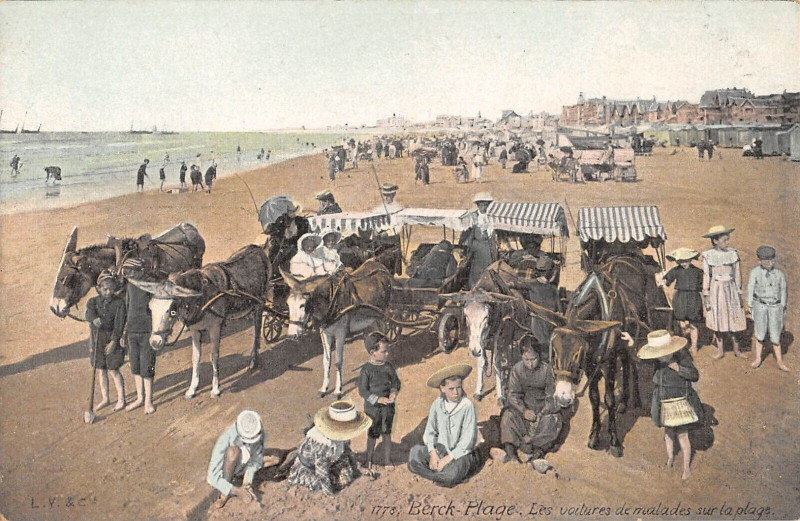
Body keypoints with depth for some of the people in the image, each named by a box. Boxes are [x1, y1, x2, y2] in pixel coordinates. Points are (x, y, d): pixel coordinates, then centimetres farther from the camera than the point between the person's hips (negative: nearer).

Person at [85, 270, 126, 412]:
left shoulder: (119, 303, -7)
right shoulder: (93, 302, 1)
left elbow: (119, 324, -12)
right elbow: (89, 314, -19)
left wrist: (114, 341, -18)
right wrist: (95, 320, -41)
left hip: (112, 339, -4)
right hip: (97, 340, 4)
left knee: (113, 370, 1)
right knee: (100, 370, 13)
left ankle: (121, 399, 13)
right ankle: (105, 398, 26)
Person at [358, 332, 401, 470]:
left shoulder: (389, 367, -3)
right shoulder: (366, 369, -15)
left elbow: (396, 382, 7)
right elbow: (362, 390, -14)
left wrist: (394, 392, -14)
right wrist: (378, 399, -22)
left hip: (388, 406, 3)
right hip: (372, 407, -3)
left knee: (387, 433, 12)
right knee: (372, 434, 10)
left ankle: (387, 460, 27)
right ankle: (368, 460, 28)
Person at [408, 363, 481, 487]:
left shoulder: (468, 406, -15)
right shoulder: (437, 404, -2)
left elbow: (467, 440, -15)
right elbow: (430, 431, 5)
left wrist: (447, 459, -17)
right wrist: (433, 454, -11)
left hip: (460, 453, -4)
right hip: (440, 450, 5)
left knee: (451, 475, -33)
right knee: (413, 460, -17)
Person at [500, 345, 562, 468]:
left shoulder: (546, 369, -12)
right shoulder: (517, 369, -11)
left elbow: (551, 394, -7)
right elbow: (513, 394, -10)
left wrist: (543, 411, -18)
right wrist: (524, 410, -23)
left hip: (542, 403, 0)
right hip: (521, 404, 0)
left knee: (554, 419, -27)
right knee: (508, 415, -27)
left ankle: (538, 451, -32)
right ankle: (510, 450, -34)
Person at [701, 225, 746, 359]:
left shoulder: (733, 253, -2)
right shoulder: (708, 256, -5)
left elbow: (737, 274, 4)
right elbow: (706, 276, 0)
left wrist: (739, 293, 4)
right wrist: (706, 296, 0)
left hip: (731, 289, 0)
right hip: (716, 290, 0)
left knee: (732, 320, 4)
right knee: (717, 322, 7)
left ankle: (736, 349, 18)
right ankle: (720, 350, 19)